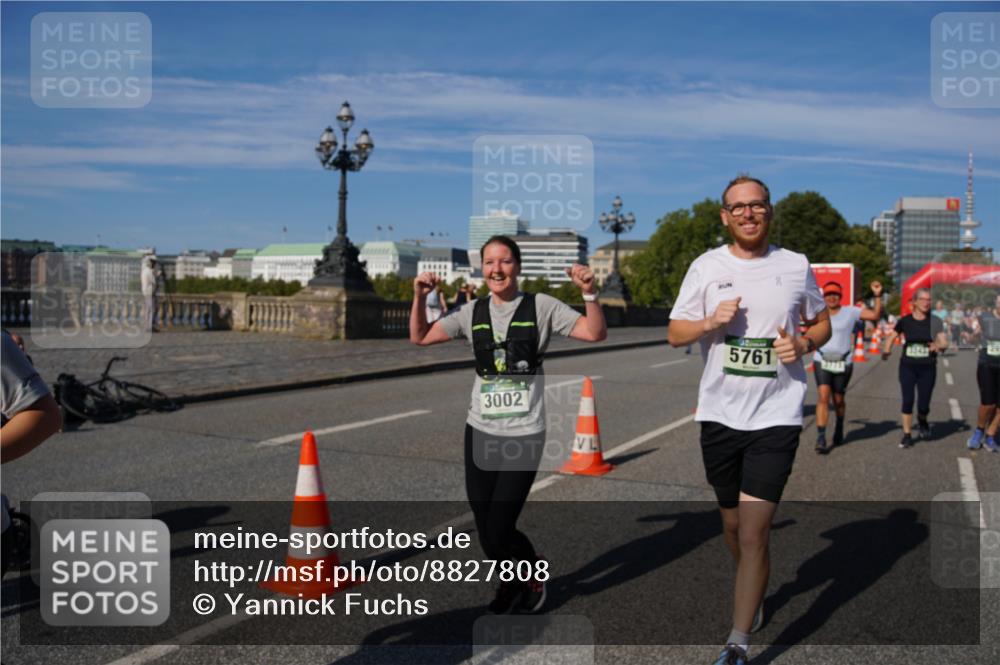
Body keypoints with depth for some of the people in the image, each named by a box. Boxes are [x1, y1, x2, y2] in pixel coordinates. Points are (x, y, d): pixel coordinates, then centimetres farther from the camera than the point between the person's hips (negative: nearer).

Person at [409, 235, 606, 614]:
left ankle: (535, 577, 29)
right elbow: (420, 337, 10)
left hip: (524, 435, -3)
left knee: (499, 531, -5)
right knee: (485, 531, 8)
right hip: (480, 433, 4)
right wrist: (420, 296, -4)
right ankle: (511, 583, 40)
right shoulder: (473, 312, 6)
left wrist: (589, 293, -21)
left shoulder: (541, 307, -3)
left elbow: (595, 333, -6)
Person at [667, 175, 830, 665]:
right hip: (719, 414, 2)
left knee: (754, 533, -9)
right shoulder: (706, 267, 2)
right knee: (731, 521, 17)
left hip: (776, 416, -2)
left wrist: (803, 343, -8)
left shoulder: (796, 266, 2)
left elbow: (822, 324, 14)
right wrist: (711, 322, -15)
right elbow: (675, 333, 5)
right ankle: (752, 597, 45)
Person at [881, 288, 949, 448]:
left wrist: (939, 345, -29)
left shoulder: (934, 321, -1)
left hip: (927, 368, 0)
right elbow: (891, 336, 13)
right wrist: (886, 350, -2)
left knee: (923, 405, 0)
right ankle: (907, 435, 8)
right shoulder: (905, 321, 1)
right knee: (907, 401, -4)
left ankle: (922, 420, 35)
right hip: (907, 367, 0)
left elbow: (944, 342, -8)